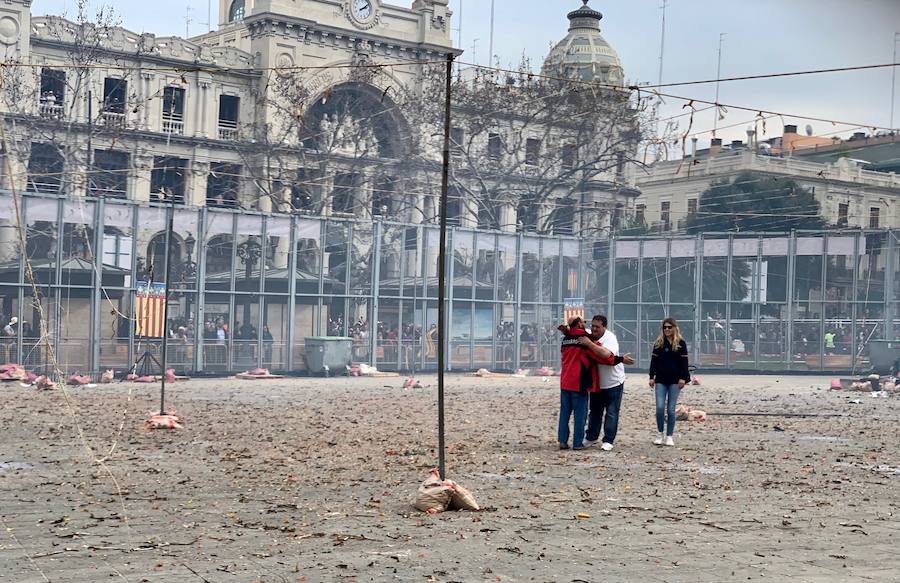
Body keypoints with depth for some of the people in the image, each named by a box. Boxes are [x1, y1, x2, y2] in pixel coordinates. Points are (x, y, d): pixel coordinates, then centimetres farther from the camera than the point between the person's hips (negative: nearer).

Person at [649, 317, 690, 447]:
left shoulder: (681, 343, 1)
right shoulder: (659, 343, 6)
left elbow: (684, 362, 0)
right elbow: (654, 360, 7)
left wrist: (683, 378, -7)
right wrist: (651, 377, 1)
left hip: (675, 381, -1)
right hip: (661, 380, 1)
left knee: (671, 409, 0)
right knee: (660, 407, -6)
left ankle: (669, 436, 8)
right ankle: (660, 434, 10)